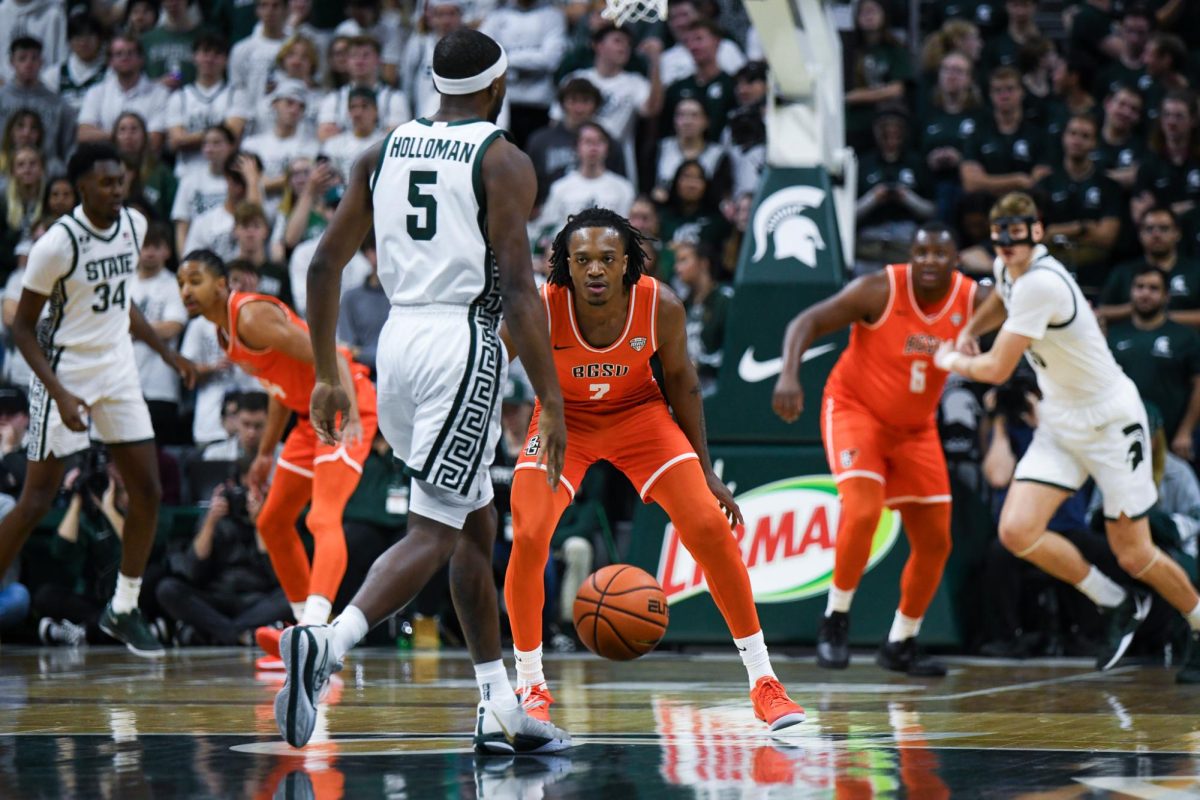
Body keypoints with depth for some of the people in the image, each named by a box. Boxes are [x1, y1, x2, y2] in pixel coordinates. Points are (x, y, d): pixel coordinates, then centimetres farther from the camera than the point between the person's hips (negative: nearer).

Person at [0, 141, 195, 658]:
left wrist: (165, 351, 14)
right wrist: (60, 395, -22)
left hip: (117, 372, 6)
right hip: (65, 374, -6)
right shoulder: (57, 244, -18)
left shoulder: (133, 226, 2)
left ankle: (123, 610, 16)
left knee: (147, 490, 3)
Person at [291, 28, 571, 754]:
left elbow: (324, 266, 10)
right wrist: (551, 401, -12)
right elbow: (517, 290, -13)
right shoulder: (505, 163, -5)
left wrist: (327, 375, 16)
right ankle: (326, 645, -32)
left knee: (478, 524, 18)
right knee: (433, 534, -8)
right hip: (463, 343, -7)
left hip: (399, 338, 7)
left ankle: (501, 711, 20)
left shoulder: (385, 152, 12)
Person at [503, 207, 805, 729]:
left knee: (710, 526, -11)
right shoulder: (539, 310, -30)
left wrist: (705, 470, -1)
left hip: (638, 413, 1)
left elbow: (680, 379, -5)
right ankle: (531, 688, 0)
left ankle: (763, 683, 0)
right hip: (563, 418, -1)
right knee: (529, 537, -20)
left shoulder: (662, 307, -24)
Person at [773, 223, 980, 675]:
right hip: (855, 410, -5)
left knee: (935, 541, 5)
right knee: (863, 510, -28)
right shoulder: (880, 290, -22)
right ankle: (836, 618, -8)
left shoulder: (972, 301, -11)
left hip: (915, 426, 5)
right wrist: (789, 375, -38)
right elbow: (808, 323, -22)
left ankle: (901, 644, 24)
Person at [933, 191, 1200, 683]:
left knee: (1133, 554, -3)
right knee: (1017, 530, -11)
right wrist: (968, 332, 11)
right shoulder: (1008, 269, 2)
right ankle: (1116, 605, 8)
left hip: (1111, 420, -8)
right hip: (1060, 425, 8)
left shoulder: (1041, 283, -26)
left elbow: (996, 369, -24)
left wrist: (950, 361, -4)